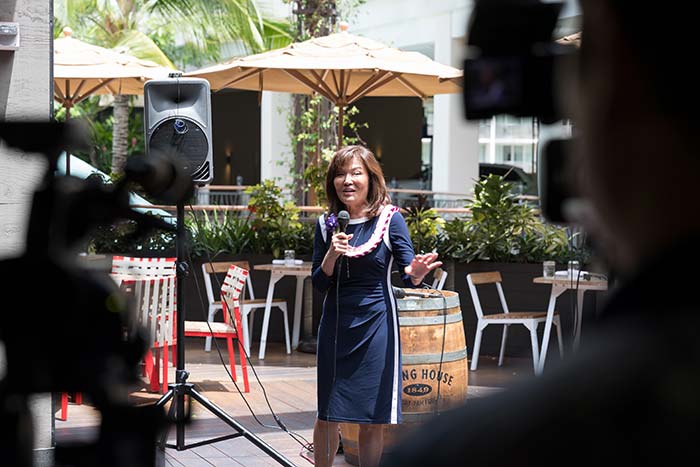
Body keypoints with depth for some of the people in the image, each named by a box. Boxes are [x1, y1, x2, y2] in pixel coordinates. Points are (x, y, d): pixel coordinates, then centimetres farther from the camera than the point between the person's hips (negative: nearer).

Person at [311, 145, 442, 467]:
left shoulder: (389, 219, -6)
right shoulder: (328, 225, 2)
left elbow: (408, 273, -8)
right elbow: (319, 284, 2)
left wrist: (416, 274, -32)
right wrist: (332, 255, -16)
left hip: (376, 325, -2)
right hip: (336, 326, 3)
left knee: (372, 422, 2)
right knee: (327, 416, 7)